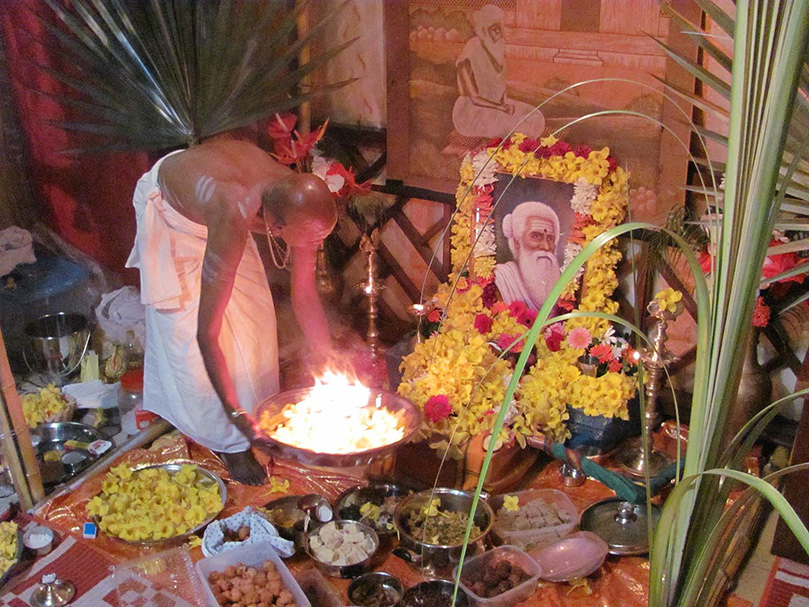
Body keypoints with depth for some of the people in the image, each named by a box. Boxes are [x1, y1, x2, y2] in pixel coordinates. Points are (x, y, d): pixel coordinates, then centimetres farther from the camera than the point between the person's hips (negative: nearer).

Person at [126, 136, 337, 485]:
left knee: (253, 312, 7)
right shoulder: (232, 223, -47)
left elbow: (305, 296, -14)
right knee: (188, 329, -4)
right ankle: (228, 443, 11)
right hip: (169, 212, -5)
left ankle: (258, 408, 27)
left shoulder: (301, 203, -29)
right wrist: (235, 413, -36)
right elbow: (207, 334, -40)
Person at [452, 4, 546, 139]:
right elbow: (474, 99, -21)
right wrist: (502, 108, -23)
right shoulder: (467, 59, -23)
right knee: (515, 128, -25)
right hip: (473, 112, -8)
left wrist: (504, 102, -10)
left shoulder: (497, 48, 0)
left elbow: (502, 83, 10)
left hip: (496, 103, 8)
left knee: (535, 118, -7)